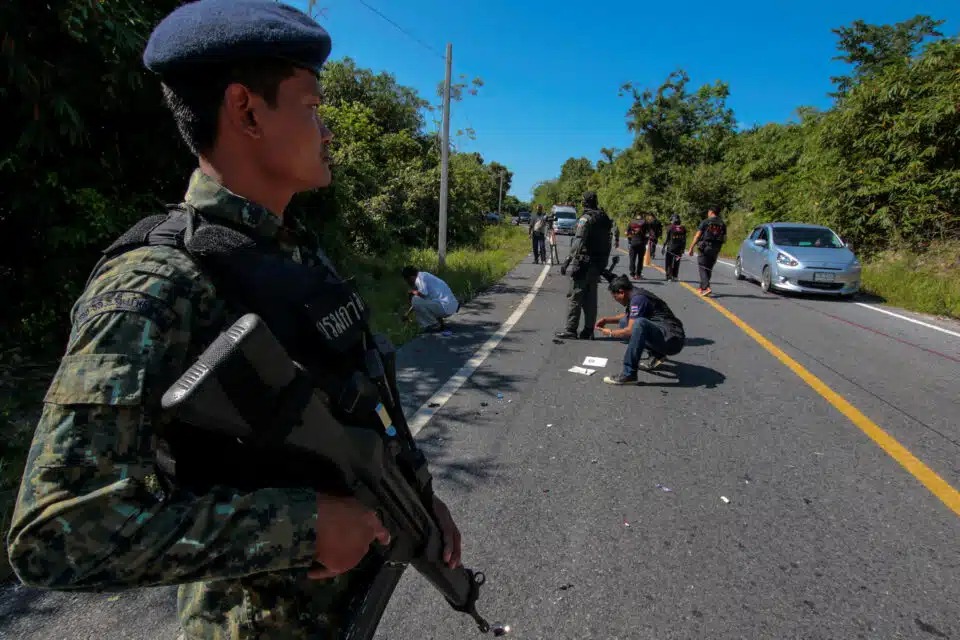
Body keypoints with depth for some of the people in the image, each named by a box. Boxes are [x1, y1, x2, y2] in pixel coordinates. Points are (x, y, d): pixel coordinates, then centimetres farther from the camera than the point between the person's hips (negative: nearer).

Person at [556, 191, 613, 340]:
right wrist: (603, 263, 19)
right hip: (599, 263, 8)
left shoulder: (586, 218, -12)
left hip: (584, 262, -8)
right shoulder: (604, 218, 12)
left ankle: (571, 330, -2)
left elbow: (578, 241, -23)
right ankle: (588, 331, 14)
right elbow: (607, 242, 14)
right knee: (591, 297, 11)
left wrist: (567, 260, -26)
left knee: (575, 296, -3)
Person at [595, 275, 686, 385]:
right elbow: (627, 315, 31)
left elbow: (631, 330, -20)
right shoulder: (636, 295, 10)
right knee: (624, 322, 14)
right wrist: (607, 320, 19)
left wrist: (610, 333, -4)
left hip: (672, 340, -10)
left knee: (639, 323, -36)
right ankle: (656, 355, 12)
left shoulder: (638, 298, -17)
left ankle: (629, 374, -29)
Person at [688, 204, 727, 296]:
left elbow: (697, 236, -10)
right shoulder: (722, 224, 8)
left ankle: (707, 288, -18)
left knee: (703, 268, -3)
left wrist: (691, 248, -6)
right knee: (709, 269, 15)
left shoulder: (705, 222, -5)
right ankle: (702, 287, 26)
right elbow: (724, 239, 7)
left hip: (705, 248, -5)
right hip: (716, 250, 5)